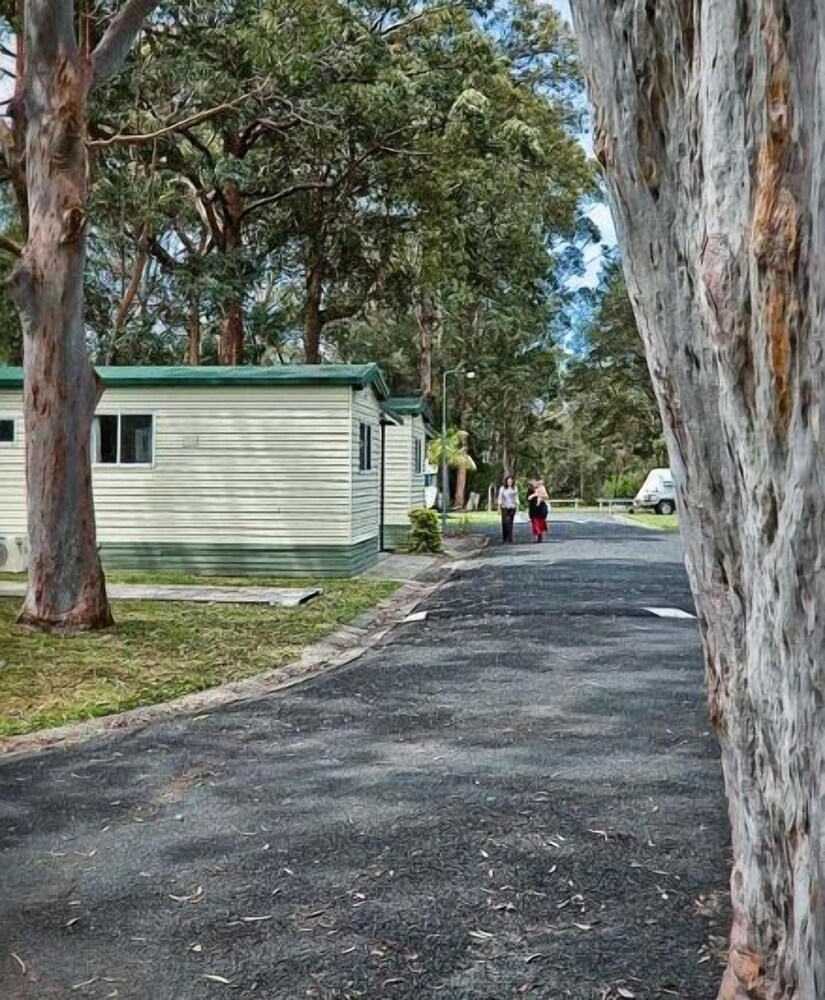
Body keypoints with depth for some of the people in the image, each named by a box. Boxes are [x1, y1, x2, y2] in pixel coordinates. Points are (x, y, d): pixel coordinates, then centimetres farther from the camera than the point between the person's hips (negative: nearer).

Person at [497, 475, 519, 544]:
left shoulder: (515, 489, 7)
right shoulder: (502, 488, 2)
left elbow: (516, 498, 12)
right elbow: (500, 498, 3)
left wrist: (517, 507, 8)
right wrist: (499, 507, -2)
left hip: (512, 507, 1)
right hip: (505, 507, -1)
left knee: (510, 523, 0)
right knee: (505, 522, -6)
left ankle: (509, 539, 5)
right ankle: (505, 539, 1)